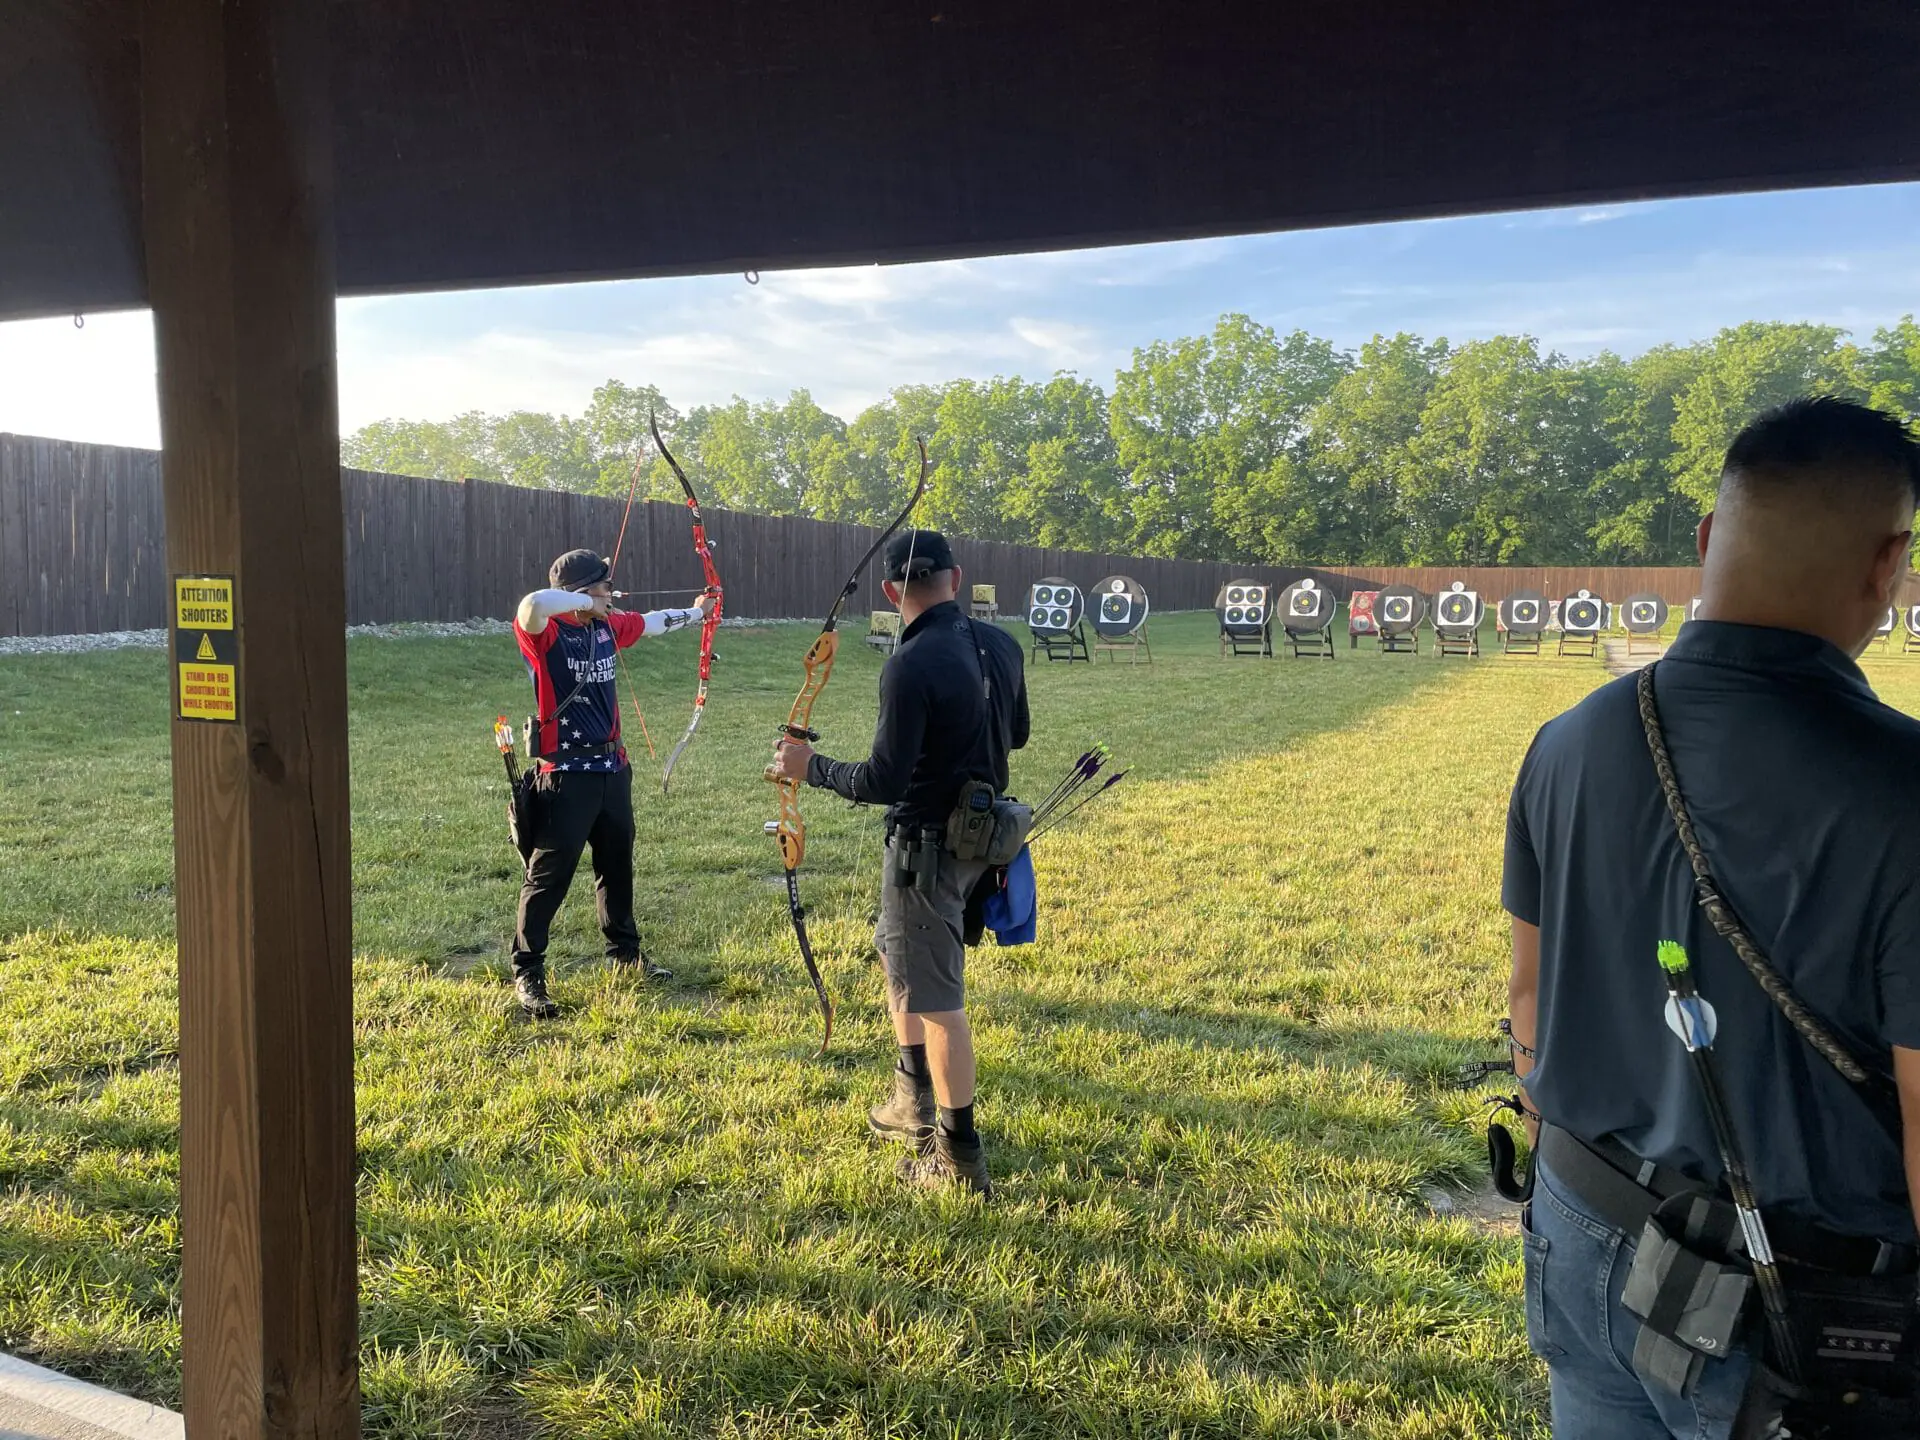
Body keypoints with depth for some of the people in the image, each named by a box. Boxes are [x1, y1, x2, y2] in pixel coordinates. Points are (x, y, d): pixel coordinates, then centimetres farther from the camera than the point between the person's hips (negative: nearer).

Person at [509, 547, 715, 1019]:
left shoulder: (607, 626, 6)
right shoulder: (544, 632, -15)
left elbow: (651, 622, 25)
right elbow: (533, 604, -39)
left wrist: (695, 613, 40)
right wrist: (588, 600, -24)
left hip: (611, 768, 7)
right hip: (565, 773, -7)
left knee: (617, 864, 21)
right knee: (549, 875, -2)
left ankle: (625, 950, 38)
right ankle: (527, 974, 9)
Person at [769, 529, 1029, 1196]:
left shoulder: (910, 667, -23)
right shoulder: (1001, 647, 0)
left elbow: (883, 783, -23)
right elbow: (1016, 734, 15)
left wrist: (809, 767, -9)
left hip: (927, 845, -8)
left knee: (935, 997, 2)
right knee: (898, 952, 26)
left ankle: (960, 1156, 12)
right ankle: (915, 1100, 36)